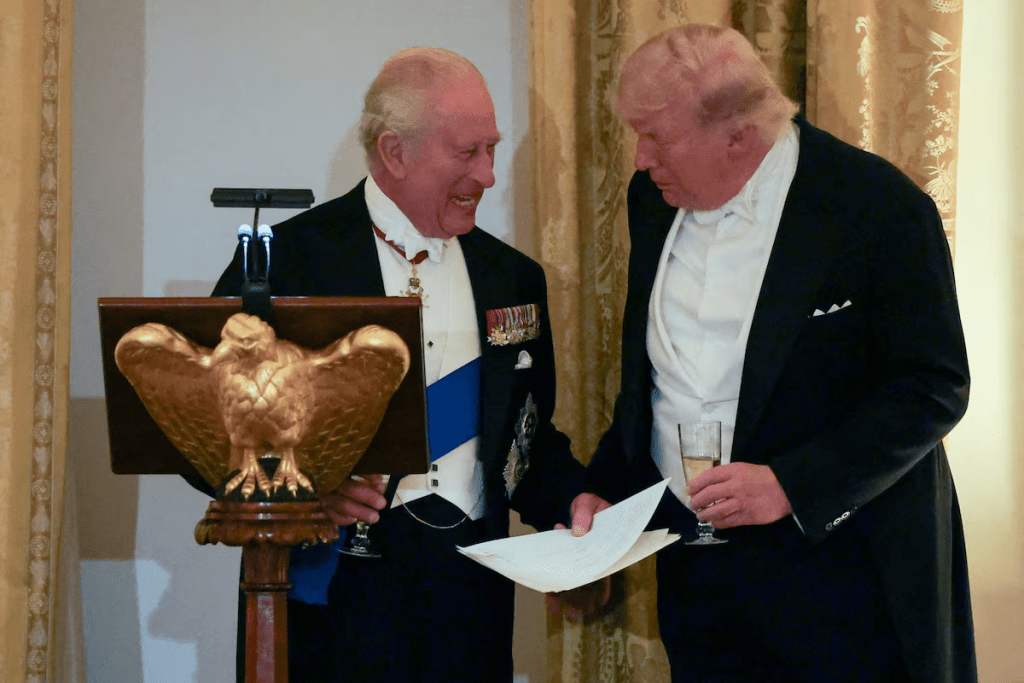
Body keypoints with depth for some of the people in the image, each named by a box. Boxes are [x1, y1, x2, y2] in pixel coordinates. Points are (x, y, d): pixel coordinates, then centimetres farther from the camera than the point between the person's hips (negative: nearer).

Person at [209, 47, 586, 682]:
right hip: (333, 593, -4)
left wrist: (575, 504, -4)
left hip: (471, 603, 4)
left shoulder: (514, 278, 12)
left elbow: (533, 440, 15)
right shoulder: (287, 259, -4)